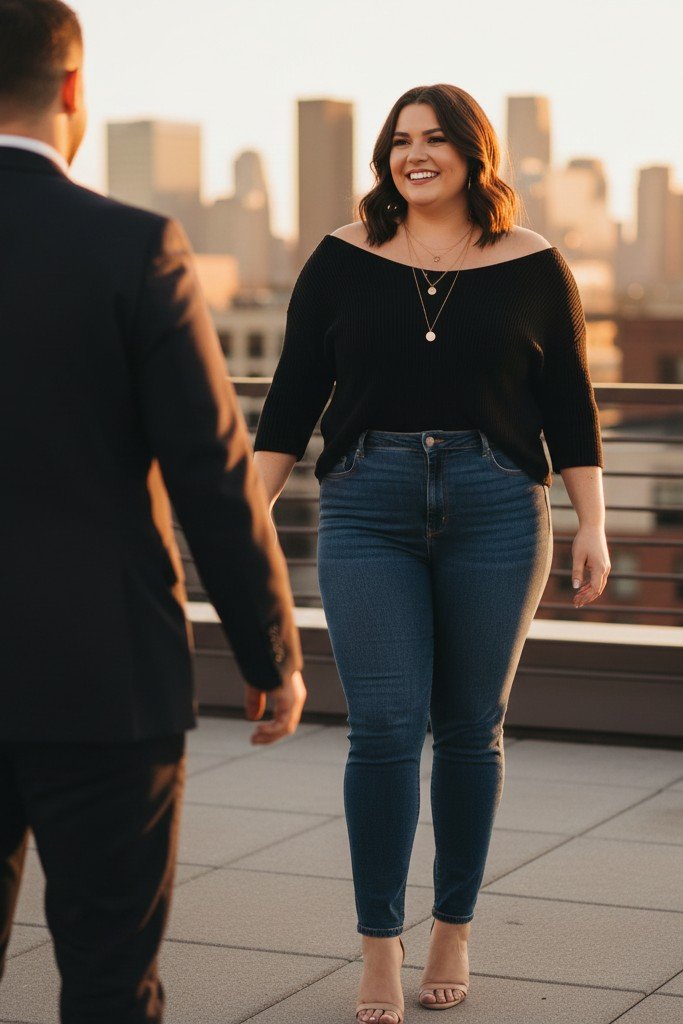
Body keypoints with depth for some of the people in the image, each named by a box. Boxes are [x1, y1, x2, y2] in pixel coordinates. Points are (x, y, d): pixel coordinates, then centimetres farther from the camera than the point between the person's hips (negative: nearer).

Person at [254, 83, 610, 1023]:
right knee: (385, 725, -6)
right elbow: (292, 398, 6)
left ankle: (454, 931, 22)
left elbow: (570, 407, 7)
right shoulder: (344, 260, 4)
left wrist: (592, 525, 1)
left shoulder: (533, 267, 4)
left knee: (470, 728, 7)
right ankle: (380, 946, 4)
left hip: (496, 512, 0)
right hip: (368, 510, 0)